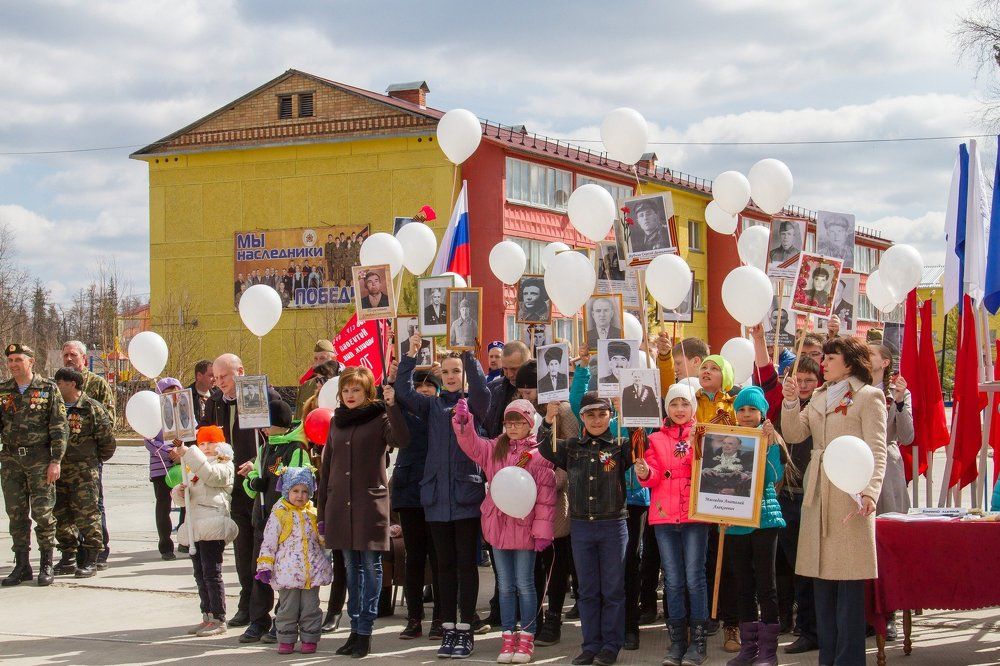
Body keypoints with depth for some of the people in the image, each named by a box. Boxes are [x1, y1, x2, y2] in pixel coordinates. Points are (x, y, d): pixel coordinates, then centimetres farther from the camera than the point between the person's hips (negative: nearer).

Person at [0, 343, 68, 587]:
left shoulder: (49, 389, -1)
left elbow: (59, 427, -4)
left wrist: (56, 461, -10)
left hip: (39, 458, -4)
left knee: (43, 511, -4)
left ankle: (46, 565, 5)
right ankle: (21, 566, 12)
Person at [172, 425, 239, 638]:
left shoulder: (224, 466, 0)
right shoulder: (194, 466, 24)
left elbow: (210, 474, -23)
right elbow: (184, 499, 21)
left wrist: (188, 453, -24)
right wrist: (179, 492, -4)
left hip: (212, 527, -8)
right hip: (194, 528, 8)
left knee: (211, 574, -9)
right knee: (200, 575, 10)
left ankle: (219, 620, -6)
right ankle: (207, 617, 16)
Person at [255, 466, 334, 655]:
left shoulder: (313, 513, 11)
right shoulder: (279, 515, 0)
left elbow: (322, 541, 18)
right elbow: (268, 542, 0)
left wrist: (324, 533, -6)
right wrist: (264, 566, -5)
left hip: (312, 571, 3)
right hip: (287, 571, -3)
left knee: (310, 607, 5)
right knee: (287, 607, 1)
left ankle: (309, 639, 14)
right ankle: (286, 640, 11)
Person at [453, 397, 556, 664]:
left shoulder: (540, 454, -5)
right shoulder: (494, 449, 8)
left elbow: (546, 497, -7)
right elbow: (471, 444, -9)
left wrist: (542, 531, -11)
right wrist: (463, 421, -29)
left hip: (525, 528, -4)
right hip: (498, 526, 4)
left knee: (524, 584, 3)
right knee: (505, 586, 11)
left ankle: (526, 639, 12)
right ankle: (509, 637, 18)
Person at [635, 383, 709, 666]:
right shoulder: (656, 439, 11)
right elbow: (653, 476, 4)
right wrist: (644, 473, -18)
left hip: (695, 515, -3)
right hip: (664, 516, 3)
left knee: (694, 577, -2)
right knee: (673, 580, 7)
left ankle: (698, 641, 5)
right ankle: (677, 641, 14)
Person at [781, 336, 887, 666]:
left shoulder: (869, 397, -3)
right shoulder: (819, 397, 18)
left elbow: (876, 451, -9)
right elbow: (794, 433, 12)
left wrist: (870, 491, -23)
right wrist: (790, 402, -5)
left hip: (850, 496, -7)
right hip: (817, 495, 7)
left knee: (849, 580, -5)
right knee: (822, 577, 9)